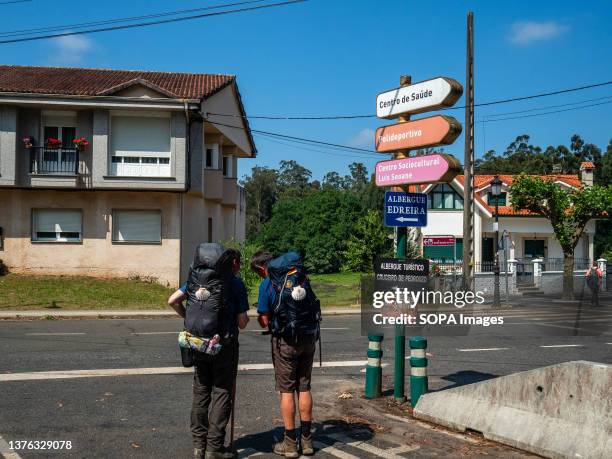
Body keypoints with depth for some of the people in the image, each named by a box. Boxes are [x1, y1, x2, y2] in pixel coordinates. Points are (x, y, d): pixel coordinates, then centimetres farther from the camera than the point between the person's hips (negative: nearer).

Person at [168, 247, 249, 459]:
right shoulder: (236, 283, -6)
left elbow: (173, 300, -1)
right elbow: (242, 323, -6)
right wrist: (245, 318, 16)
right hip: (224, 344, -4)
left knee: (200, 392, 13)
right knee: (222, 394, 5)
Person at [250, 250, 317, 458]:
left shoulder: (267, 285, -10)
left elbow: (264, 322, -8)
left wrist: (261, 316, 13)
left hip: (285, 340, -5)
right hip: (308, 337, 5)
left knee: (287, 390, 4)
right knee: (304, 388, 13)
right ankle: (306, 440, 20)